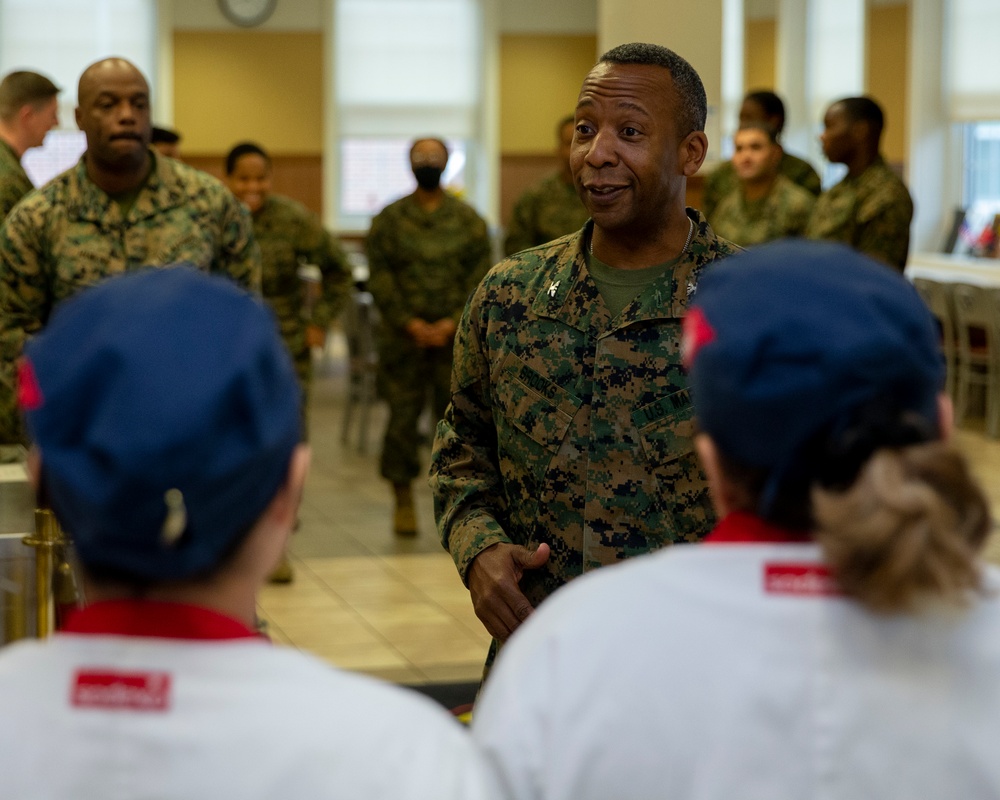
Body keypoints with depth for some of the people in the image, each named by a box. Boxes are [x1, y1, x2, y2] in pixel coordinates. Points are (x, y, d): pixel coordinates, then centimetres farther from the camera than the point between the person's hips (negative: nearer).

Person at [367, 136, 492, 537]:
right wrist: (408, 322, -10)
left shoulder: (468, 220, 7)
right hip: (403, 337, 0)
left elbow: (480, 276, 2)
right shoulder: (389, 219, 6)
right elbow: (379, 277, 1)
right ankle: (403, 500, 11)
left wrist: (454, 322, -10)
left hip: (456, 335, 0)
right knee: (402, 416, 1)